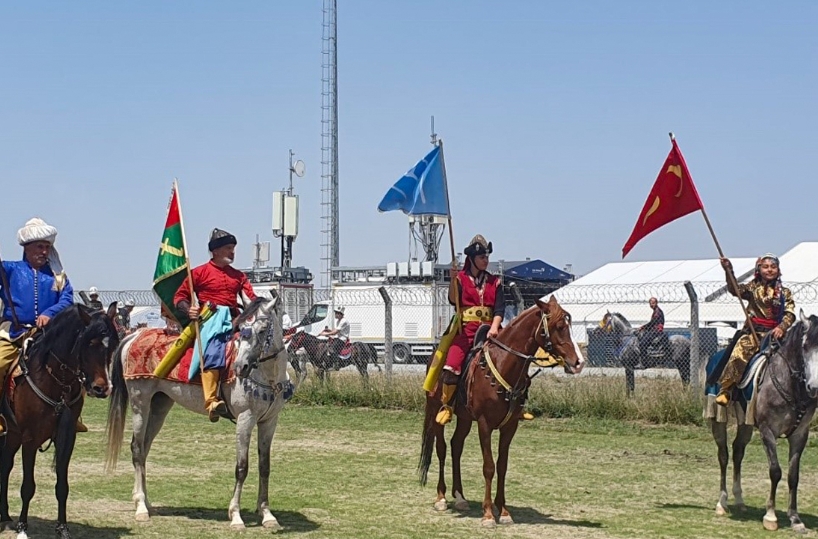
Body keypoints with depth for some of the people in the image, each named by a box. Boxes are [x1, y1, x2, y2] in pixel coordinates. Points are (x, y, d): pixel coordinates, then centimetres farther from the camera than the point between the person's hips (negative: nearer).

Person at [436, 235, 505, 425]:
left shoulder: (494, 281, 14)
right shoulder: (461, 278, 6)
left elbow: (500, 308, 5)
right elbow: (453, 300, -11)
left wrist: (494, 327, -12)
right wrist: (453, 280, -27)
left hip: (489, 329, 3)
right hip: (466, 329, -3)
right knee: (452, 366, -25)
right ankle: (446, 405, -7)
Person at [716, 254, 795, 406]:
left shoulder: (784, 292, 10)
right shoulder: (753, 288, 11)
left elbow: (790, 314, 0)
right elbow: (735, 289, -4)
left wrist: (781, 327, -20)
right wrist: (728, 271, -18)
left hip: (774, 333, 1)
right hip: (753, 332, -1)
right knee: (738, 354, -24)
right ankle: (726, 390, -20)